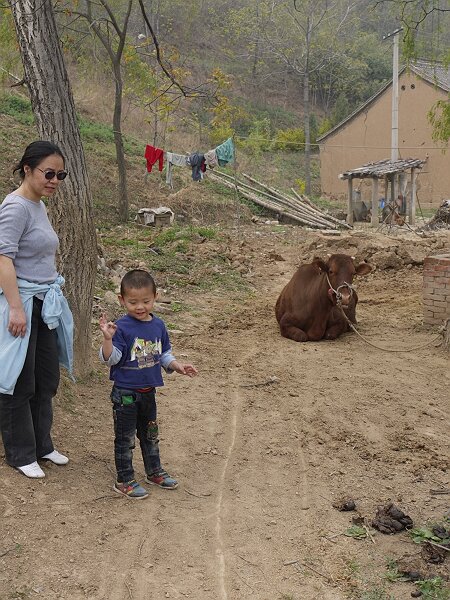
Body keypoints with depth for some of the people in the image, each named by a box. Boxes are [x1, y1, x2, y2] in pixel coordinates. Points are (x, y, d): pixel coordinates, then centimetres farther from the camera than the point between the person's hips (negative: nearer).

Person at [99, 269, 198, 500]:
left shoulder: (158, 325, 1)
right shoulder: (121, 327, -18)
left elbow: (164, 354, 13)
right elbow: (110, 358, -24)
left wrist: (178, 366, -1)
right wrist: (108, 338, -40)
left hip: (148, 391, 6)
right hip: (125, 393, -6)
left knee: (150, 433, 22)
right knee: (125, 437, 6)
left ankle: (154, 471, 39)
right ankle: (124, 481, 19)